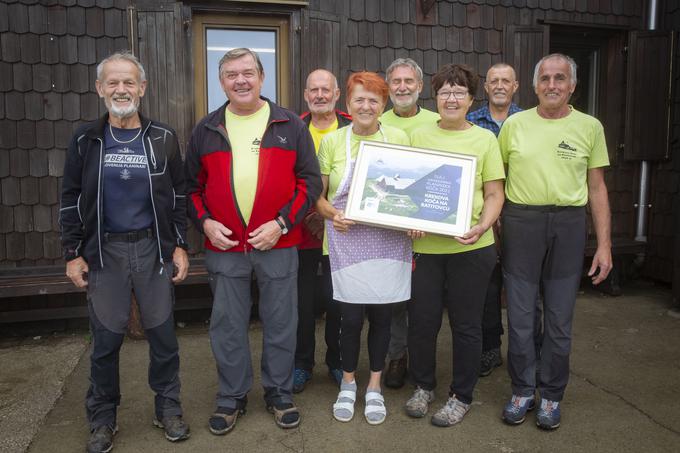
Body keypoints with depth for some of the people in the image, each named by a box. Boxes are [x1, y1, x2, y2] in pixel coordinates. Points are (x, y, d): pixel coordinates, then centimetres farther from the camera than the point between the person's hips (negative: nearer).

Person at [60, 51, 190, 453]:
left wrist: (180, 246, 0)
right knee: (106, 339, 8)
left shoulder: (163, 138, 2)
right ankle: (103, 419, 26)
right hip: (104, 251, 1)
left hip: (154, 248, 0)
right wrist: (73, 253, 2)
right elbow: (72, 200, 6)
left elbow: (178, 195, 5)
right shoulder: (86, 140, 3)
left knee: (163, 333, 7)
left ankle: (168, 408, 25)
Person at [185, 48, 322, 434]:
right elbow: (192, 185, 11)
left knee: (280, 324, 9)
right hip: (223, 246, 2)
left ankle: (280, 394, 29)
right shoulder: (206, 130, 7)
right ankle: (232, 397, 29)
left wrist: (282, 223, -11)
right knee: (228, 326, 11)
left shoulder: (290, 125, 2)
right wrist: (205, 222, -5)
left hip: (278, 244, -1)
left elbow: (311, 181, 0)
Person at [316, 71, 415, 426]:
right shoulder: (332, 141, 2)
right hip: (347, 240, -1)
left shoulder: (399, 138, 4)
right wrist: (333, 214, -14)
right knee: (351, 317, 2)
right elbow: (317, 196, 6)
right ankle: (347, 384, 28)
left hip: (389, 241, 1)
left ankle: (374, 387, 30)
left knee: (382, 315, 9)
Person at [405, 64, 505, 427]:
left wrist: (482, 226, -16)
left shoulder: (485, 139, 4)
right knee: (421, 319, 8)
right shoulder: (418, 136, 7)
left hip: (470, 247, -1)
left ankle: (461, 396, 28)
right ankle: (423, 386, 33)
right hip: (424, 244, 1)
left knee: (466, 324, 9)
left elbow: (494, 195, 3)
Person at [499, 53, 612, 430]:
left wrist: (604, 244, 2)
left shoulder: (589, 127, 5)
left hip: (568, 224, 0)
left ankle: (551, 395, 25)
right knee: (519, 316, 6)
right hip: (520, 221, 0)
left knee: (559, 319, 8)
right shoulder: (515, 124, 4)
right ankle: (522, 391, 24)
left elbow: (597, 188, 6)